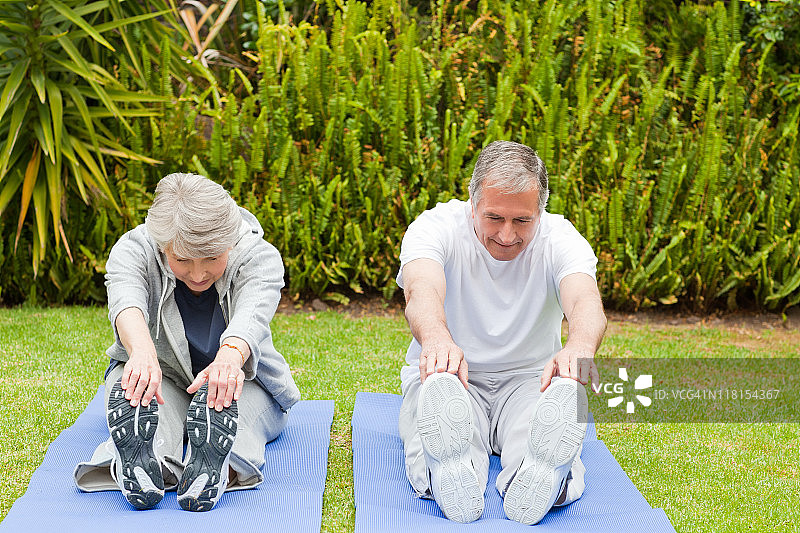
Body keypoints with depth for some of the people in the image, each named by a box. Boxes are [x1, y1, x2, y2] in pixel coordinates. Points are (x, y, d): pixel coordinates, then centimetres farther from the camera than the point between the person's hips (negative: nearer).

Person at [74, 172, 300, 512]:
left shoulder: (260, 257, -19)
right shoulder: (132, 250, -17)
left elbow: (251, 315, -40)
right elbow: (126, 303, -39)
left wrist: (230, 356, -64)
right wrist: (143, 352, -63)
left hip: (246, 382, 0)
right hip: (163, 376, 1)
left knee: (223, 393, -37)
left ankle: (221, 464, -64)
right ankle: (141, 460, -63)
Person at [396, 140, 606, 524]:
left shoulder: (560, 238, -8)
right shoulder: (436, 226, -11)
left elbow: (585, 301, -30)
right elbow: (422, 290, -33)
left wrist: (580, 347, -56)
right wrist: (436, 338, -60)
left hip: (529, 378, 1)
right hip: (447, 377, -1)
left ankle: (540, 477, -63)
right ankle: (452, 478, -65)